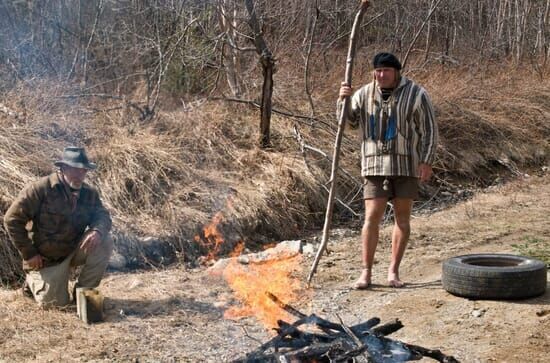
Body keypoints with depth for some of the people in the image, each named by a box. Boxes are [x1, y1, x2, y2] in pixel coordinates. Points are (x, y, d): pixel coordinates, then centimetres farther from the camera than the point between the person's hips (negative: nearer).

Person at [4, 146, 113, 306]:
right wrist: (28, 253, -18)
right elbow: (12, 219, -19)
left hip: (74, 250, 5)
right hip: (45, 258, -5)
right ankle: (33, 280, 24)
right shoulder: (41, 189, -20)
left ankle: (83, 291, -3)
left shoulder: (89, 194, -2)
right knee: (58, 301, -10)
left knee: (104, 242, -20)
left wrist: (98, 230, -33)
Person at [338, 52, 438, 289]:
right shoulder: (365, 94, 5)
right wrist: (343, 99, -11)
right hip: (375, 165, 1)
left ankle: (393, 271, 15)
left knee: (402, 217, 5)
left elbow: (429, 129, -3)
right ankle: (366, 272, 3)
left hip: (406, 164, -1)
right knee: (371, 218, -3)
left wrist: (427, 161, -11)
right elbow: (349, 121, 7)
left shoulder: (415, 94, -4)